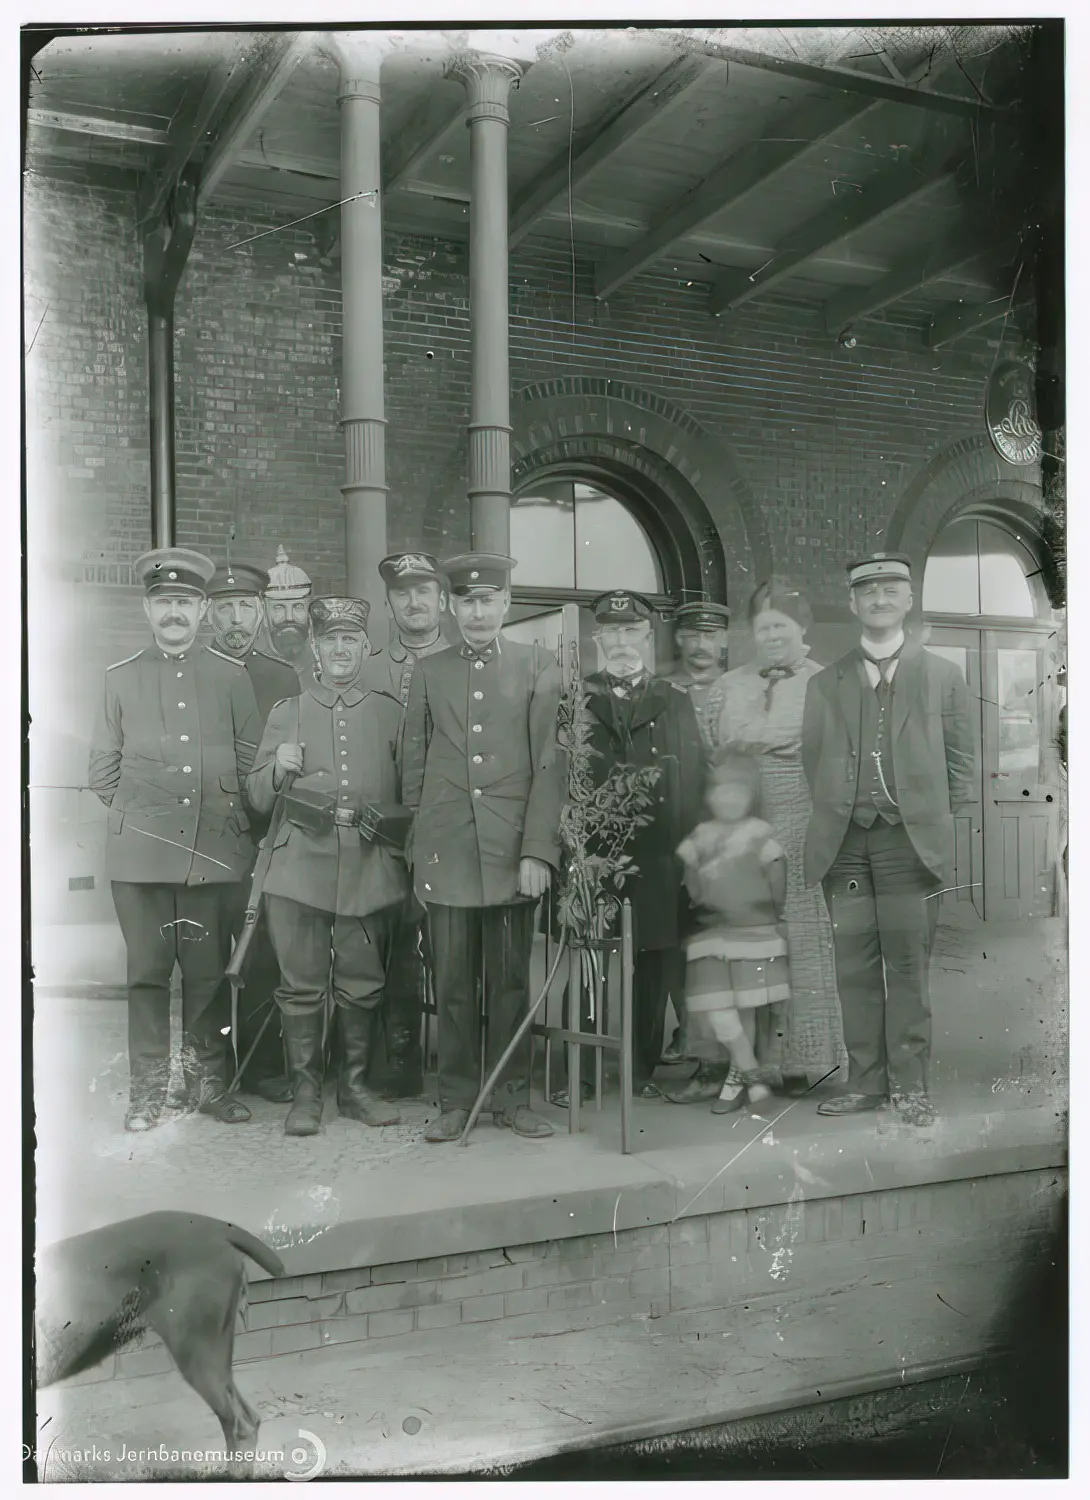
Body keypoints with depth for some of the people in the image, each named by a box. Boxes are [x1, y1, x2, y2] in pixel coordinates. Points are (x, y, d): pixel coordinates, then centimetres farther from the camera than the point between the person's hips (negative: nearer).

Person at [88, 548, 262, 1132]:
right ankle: (147, 1090, 14)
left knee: (208, 971, 5)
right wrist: (139, 816, 6)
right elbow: (102, 771, 11)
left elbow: (252, 760, 9)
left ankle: (208, 1082, 19)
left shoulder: (232, 676, 6)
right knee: (146, 971, 4)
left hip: (215, 852, 0)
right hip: (139, 854, 0)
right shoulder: (120, 678, 8)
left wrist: (226, 812, 4)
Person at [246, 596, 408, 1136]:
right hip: (300, 866, 0)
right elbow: (257, 799, 9)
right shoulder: (286, 712, 11)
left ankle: (355, 1087, 20)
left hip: (370, 869, 1)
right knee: (301, 985, 1)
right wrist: (279, 768, -10)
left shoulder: (390, 712, 11)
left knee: (362, 986, 6)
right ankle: (305, 1094, 12)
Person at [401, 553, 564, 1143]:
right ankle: (455, 1101, 17)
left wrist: (538, 850, -8)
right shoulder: (428, 672, 10)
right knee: (452, 983, 5)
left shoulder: (538, 667, 4)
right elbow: (415, 766, 11)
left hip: (512, 849, -1)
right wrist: (415, 848, 6)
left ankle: (512, 1098, 19)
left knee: (511, 980, 6)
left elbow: (549, 765, -1)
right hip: (446, 850, 1)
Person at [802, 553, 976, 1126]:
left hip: (911, 840, -2)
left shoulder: (942, 676, 10)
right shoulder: (824, 684, 14)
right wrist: (829, 818, 6)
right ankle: (865, 1082, 12)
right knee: (855, 965, 3)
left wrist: (941, 820, 2)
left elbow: (960, 760, 10)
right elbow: (812, 762, 15)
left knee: (908, 963, -1)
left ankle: (908, 1084, 9)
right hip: (845, 842, 2)